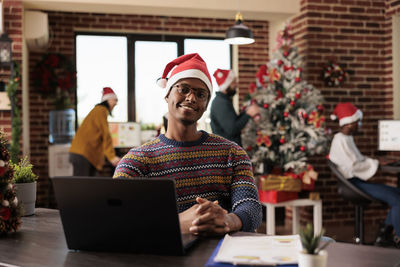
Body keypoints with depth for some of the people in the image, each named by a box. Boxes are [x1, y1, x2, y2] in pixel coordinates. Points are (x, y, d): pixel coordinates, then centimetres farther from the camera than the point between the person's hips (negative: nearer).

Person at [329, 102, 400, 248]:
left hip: (359, 180, 11)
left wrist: (376, 161, 7)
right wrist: (377, 163, -11)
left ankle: (385, 233, 7)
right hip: (354, 182, -11)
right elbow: (354, 165, -22)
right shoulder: (341, 140, -16)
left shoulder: (347, 138, 18)